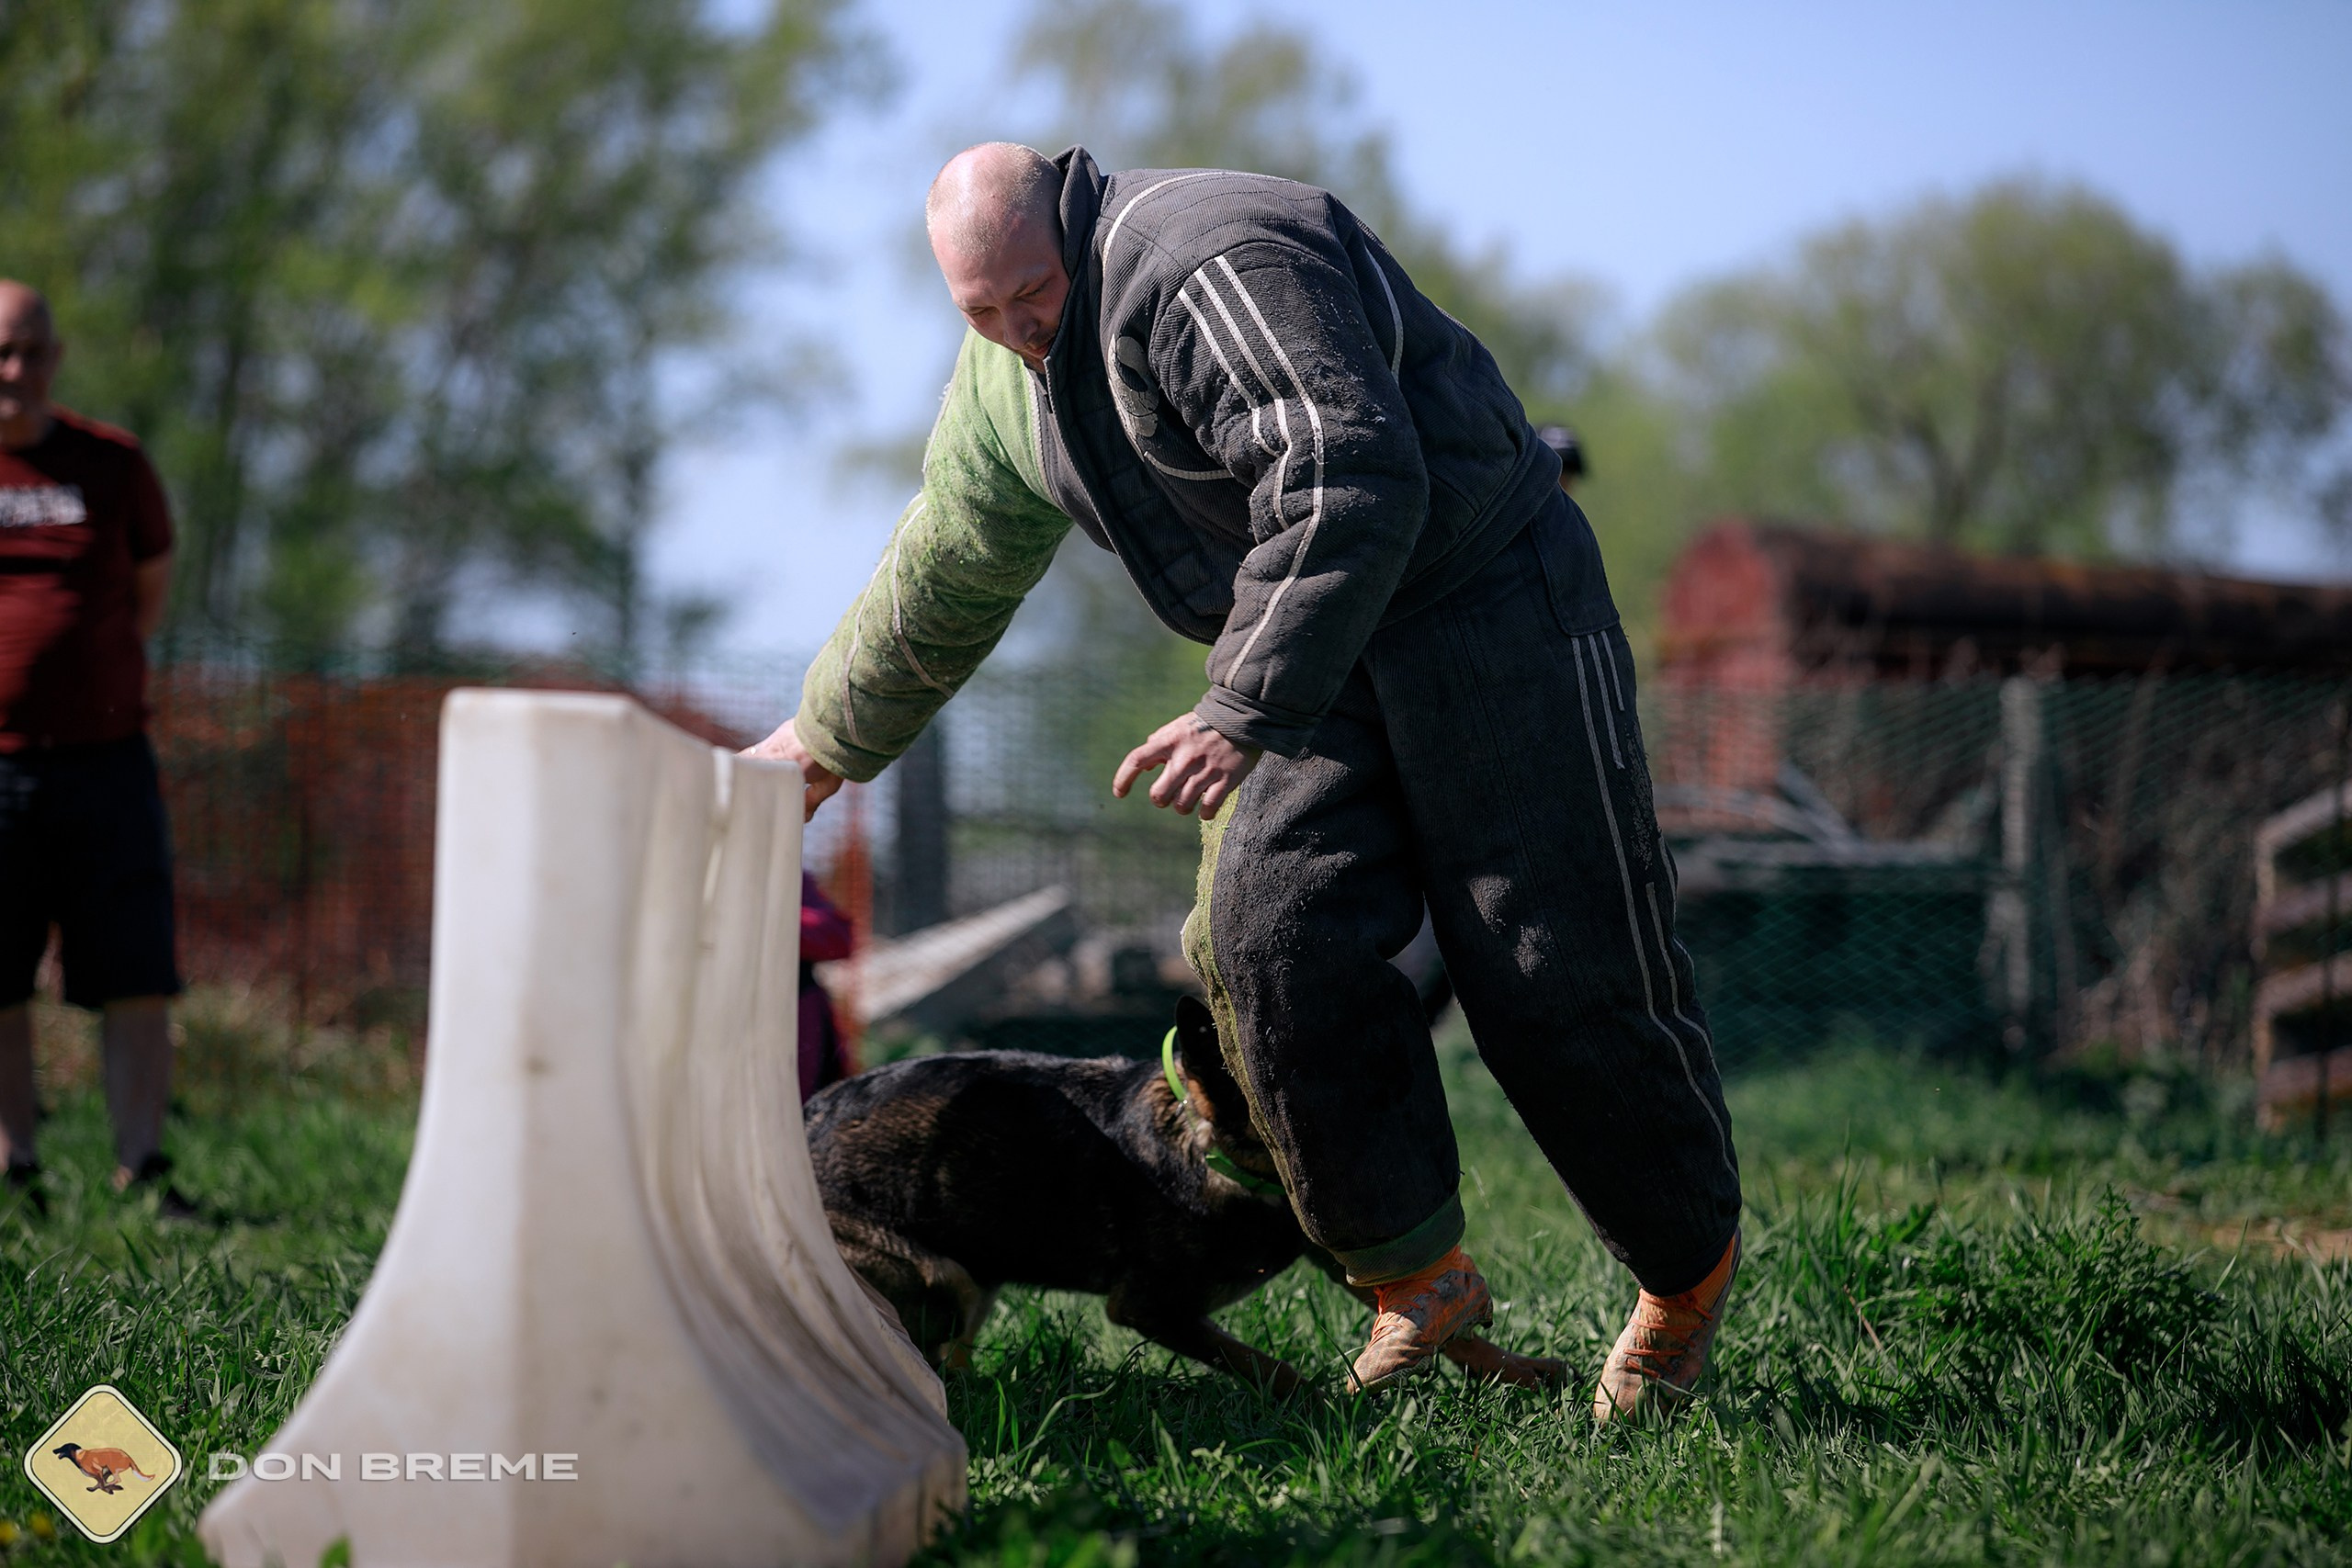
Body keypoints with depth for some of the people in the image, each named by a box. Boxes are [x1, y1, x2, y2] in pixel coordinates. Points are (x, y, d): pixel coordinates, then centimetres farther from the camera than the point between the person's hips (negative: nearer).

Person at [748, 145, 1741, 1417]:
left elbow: (1357, 490, -31)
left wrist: (1244, 710, -33)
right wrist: (828, 739, 32)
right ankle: (1417, 1274, -1)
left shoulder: (1213, 268, -23)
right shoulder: (1007, 377, 8)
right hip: (1309, 653, 8)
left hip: (1483, 596, -8)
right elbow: (944, 575, 23)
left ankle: (1690, 1264, 16)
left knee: (1555, 969, -6)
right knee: (1275, 933, -13)